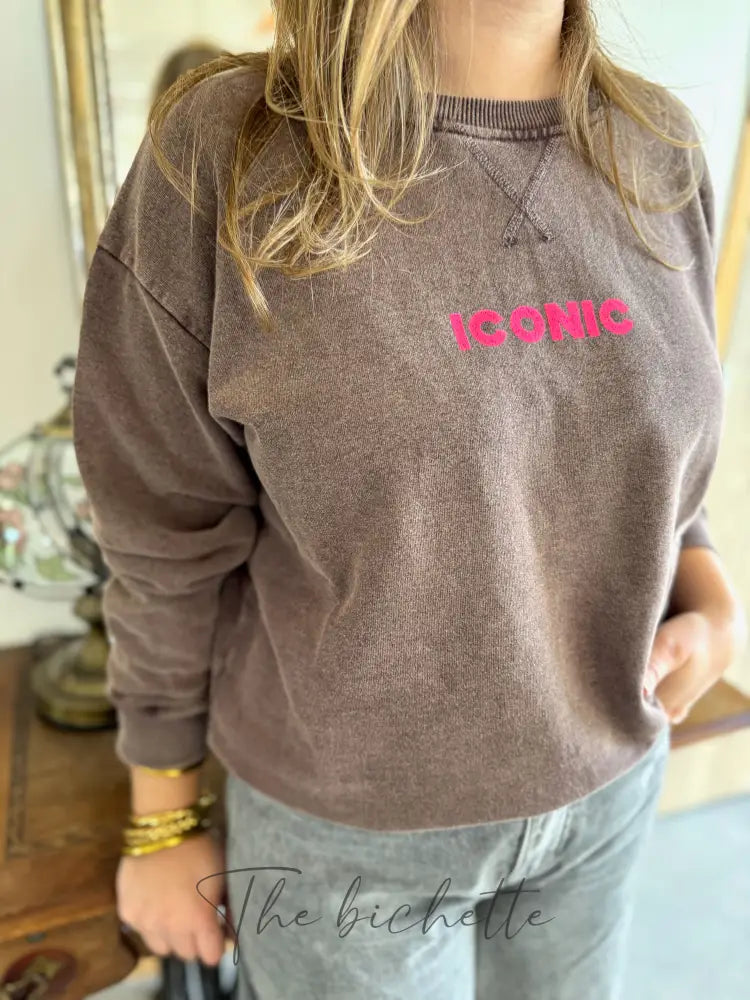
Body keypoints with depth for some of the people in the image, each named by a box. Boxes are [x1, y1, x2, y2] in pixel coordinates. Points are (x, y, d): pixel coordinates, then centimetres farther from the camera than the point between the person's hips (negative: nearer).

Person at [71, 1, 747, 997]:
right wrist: (162, 822, -1)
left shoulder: (660, 150, -5)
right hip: (344, 815, -4)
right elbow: (170, 541, -12)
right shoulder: (221, 155, -19)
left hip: (603, 777, 5)